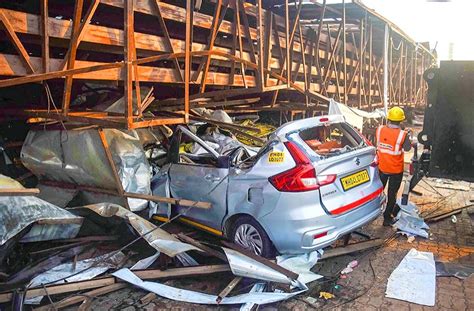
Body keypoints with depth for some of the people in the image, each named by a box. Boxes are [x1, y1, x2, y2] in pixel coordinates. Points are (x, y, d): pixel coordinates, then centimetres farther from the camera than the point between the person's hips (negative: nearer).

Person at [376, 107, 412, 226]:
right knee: (392, 193, 12)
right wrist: (408, 137, 8)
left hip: (382, 167, 3)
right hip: (396, 169, -3)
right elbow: (407, 148, -8)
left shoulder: (380, 130, -14)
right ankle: (387, 218, 21)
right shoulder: (402, 135, -23)